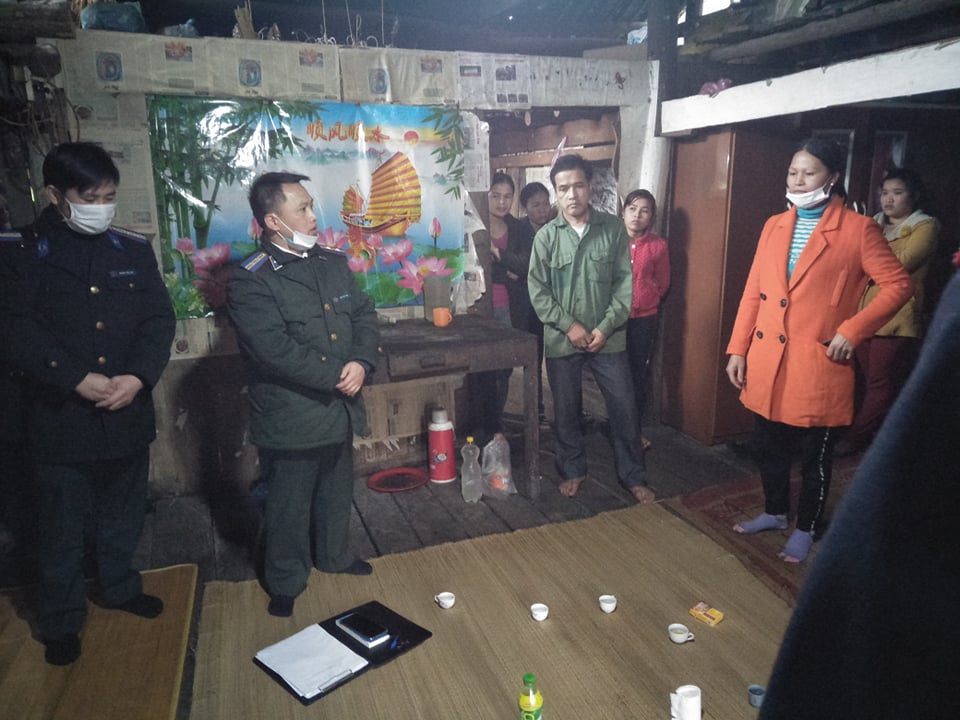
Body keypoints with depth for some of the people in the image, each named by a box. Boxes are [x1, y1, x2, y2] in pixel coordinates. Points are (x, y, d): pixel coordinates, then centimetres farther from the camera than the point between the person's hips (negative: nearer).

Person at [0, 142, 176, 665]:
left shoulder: (134, 251, 3)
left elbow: (159, 319, -2)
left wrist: (137, 376, -17)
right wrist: (79, 380, -21)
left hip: (129, 414, 3)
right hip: (62, 419, -3)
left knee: (123, 515, 19)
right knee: (62, 528, 11)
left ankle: (120, 587, 42)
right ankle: (61, 620, 31)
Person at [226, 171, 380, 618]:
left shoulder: (333, 263, 6)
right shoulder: (250, 281, -16)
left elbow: (364, 314, 4)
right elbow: (275, 348, -25)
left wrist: (361, 363, -14)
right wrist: (337, 375, -20)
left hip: (340, 410, 7)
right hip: (290, 419, -6)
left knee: (337, 494, 24)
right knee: (289, 507, 12)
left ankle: (333, 555, 48)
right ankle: (286, 582, 35)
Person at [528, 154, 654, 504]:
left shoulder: (613, 228, -2)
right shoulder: (546, 235, -2)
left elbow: (625, 283, -3)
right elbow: (537, 290, -4)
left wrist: (605, 327, -11)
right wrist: (569, 325, -12)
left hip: (608, 338, 0)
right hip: (562, 340, 0)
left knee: (624, 408, 5)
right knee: (566, 411, 11)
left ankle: (633, 475, 23)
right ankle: (573, 470, 31)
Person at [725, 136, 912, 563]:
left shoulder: (857, 229, -6)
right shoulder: (774, 226, 9)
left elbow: (898, 285, -5)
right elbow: (753, 293, 8)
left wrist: (852, 331, -15)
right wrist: (738, 349, 5)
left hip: (818, 365, -5)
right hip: (765, 362, 5)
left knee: (815, 456, 12)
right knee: (768, 447, 18)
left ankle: (805, 528, 32)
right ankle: (775, 512, 40)